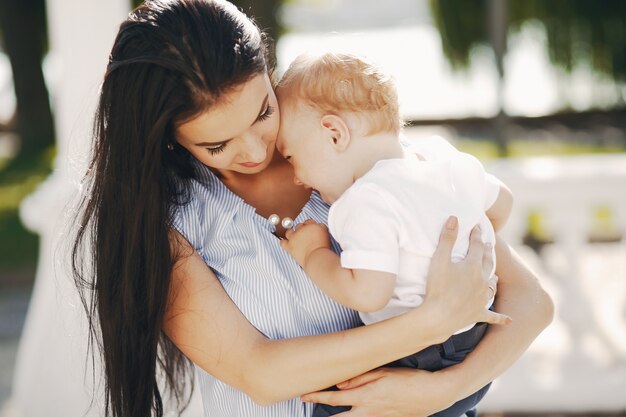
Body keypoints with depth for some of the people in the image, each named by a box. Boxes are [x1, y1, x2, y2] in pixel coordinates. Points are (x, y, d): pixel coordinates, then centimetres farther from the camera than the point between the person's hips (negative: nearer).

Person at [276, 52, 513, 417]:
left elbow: (368, 293, -30)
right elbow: (502, 203, 18)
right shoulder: (446, 158, 2)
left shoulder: (369, 203, -24)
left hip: (422, 367, -9)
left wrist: (311, 254, -14)